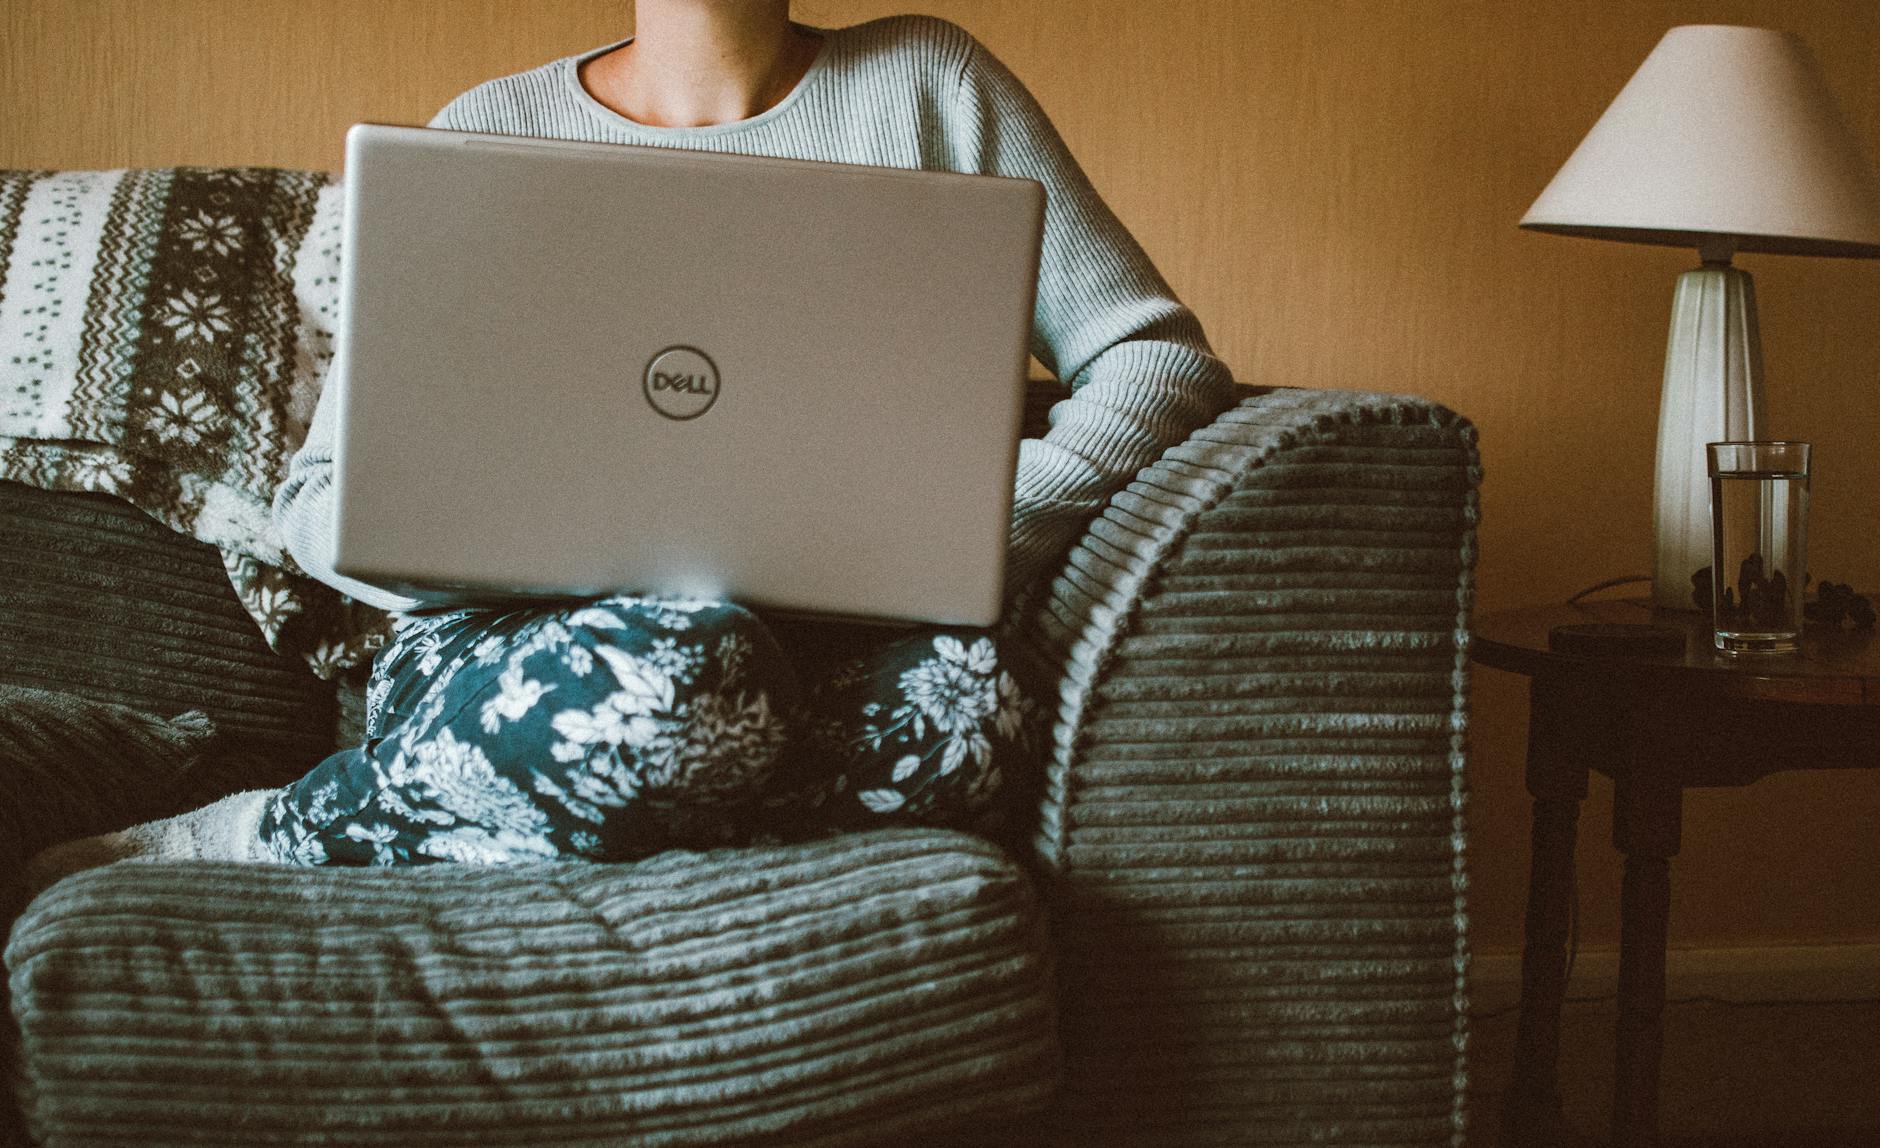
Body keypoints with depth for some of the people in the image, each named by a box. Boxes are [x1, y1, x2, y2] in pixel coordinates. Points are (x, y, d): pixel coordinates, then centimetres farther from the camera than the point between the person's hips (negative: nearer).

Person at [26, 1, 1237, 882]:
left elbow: (1166, 358, 2)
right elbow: (326, 496, 4)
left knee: (960, 692, -35)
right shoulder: (494, 130, 6)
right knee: (676, 675, -38)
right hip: (519, 648, -2)